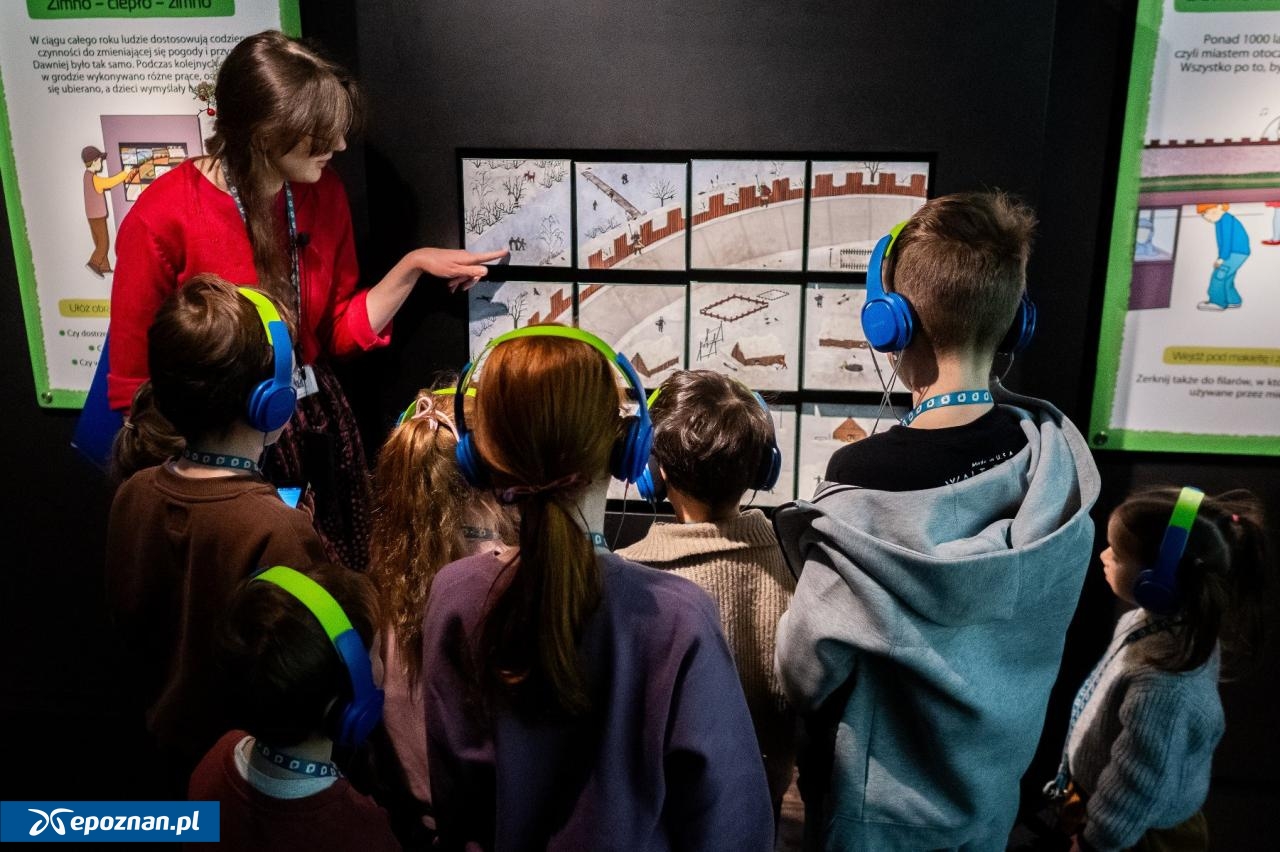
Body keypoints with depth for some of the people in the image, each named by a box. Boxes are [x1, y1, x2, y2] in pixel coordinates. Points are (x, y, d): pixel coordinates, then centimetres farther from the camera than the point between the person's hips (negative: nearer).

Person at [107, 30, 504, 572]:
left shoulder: (323, 194, -3)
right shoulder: (163, 219, -19)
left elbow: (337, 334, 5)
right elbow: (134, 383, -9)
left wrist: (413, 265, -4)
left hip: (319, 428, 5)